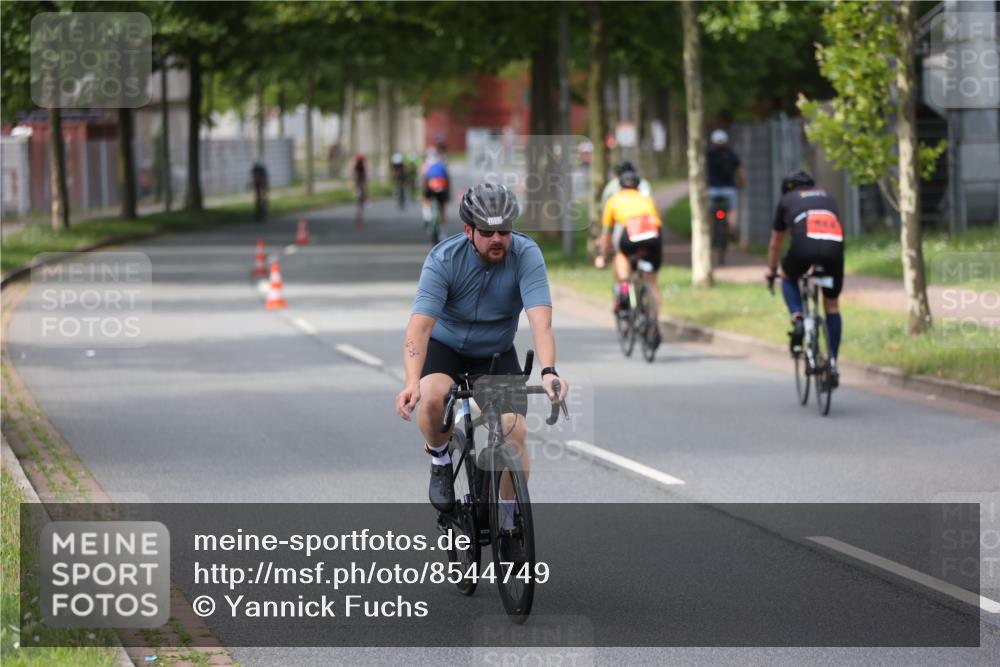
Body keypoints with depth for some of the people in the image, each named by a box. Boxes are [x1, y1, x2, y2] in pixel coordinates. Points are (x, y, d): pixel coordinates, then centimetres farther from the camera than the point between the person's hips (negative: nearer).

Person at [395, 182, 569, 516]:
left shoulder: (526, 255, -23)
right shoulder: (443, 259, -26)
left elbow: (540, 319, -35)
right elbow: (420, 324, -35)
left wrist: (548, 372, -53)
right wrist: (412, 383, -51)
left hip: (496, 353, 1)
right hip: (445, 346, -1)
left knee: (514, 432, -17)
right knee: (432, 397, -34)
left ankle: (511, 515, 7)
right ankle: (439, 460, -2)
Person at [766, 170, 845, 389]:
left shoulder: (787, 200, 28)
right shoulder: (826, 197, 35)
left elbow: (775, 242, 37)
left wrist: (771, 270, 53)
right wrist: (824, 261, 60)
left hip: (805, 244, -2)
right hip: (835, 246, 2)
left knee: (788, 277, 32)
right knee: (832, 306, 17)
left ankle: (797, 319, 7)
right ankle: (833, 365, 15)